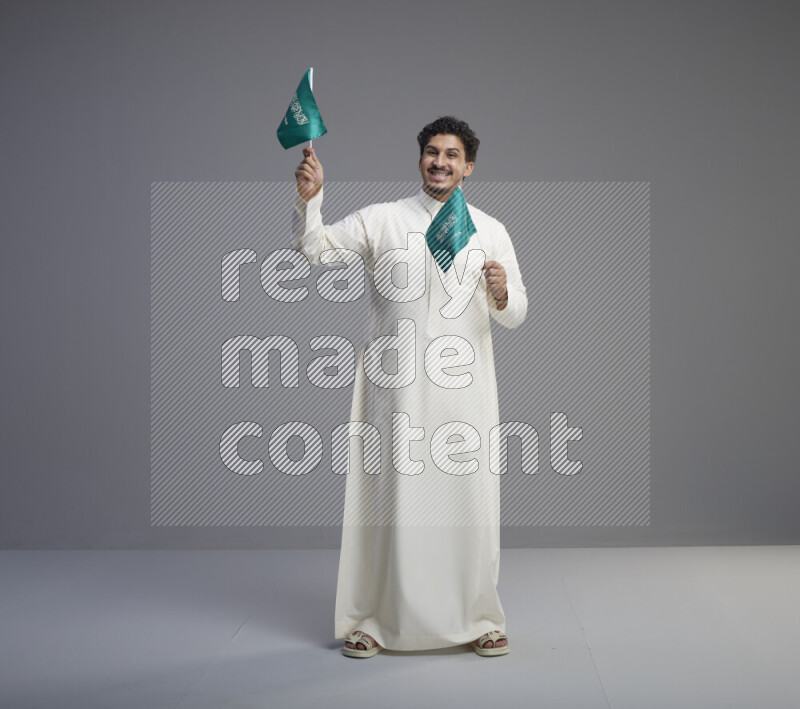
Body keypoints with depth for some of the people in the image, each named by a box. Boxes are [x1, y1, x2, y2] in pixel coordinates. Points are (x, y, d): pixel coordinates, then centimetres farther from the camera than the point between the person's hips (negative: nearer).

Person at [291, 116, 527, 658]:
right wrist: (309, 199, -19)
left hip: (464, 387, 2)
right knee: (391, 495, 1)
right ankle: (372, 621, 14)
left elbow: (517, 315, 9)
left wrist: (502, 293, -14)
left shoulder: (490, 231, 10)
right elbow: (315, 248, -2)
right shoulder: (382, 220, 5)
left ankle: (479, 619, 19)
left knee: (469, 498, 4)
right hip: (397, 388, -1)